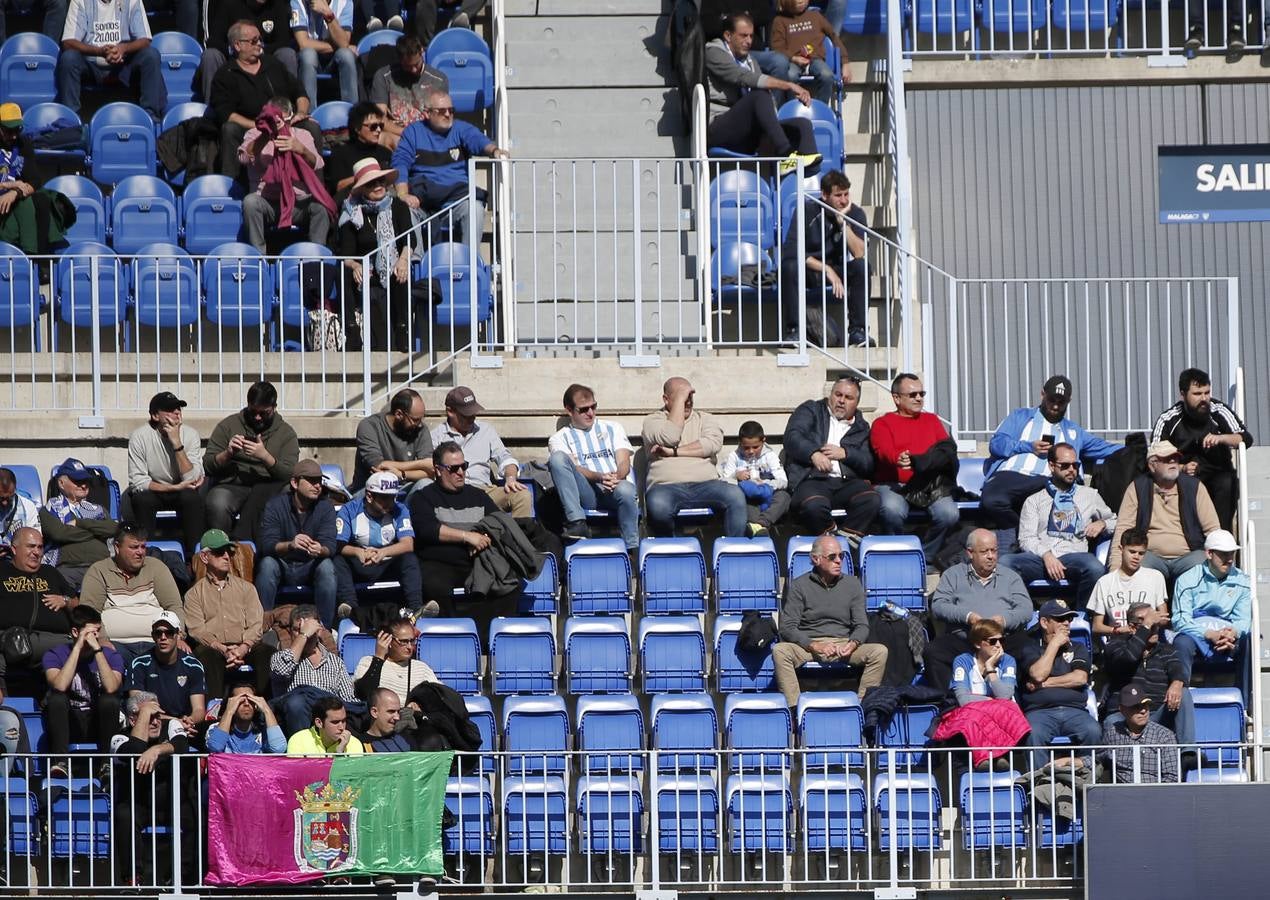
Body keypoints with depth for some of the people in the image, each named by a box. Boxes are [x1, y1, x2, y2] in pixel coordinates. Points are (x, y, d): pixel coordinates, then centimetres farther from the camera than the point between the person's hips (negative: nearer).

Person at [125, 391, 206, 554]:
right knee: (141, 499, -33)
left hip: (182, 492, 1)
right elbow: (137, 481, -19)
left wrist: (177, 443, -30)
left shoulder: (191, 434, -13)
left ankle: (192, 553, -20)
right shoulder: (139, 437, -17)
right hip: (154, 491, -1)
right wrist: (175, 487, -24)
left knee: (193, 498, -31)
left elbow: (191, 479, -22)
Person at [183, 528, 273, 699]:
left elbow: (256, 625, 10)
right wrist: (223, 650, -18)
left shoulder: (246, 588, 23)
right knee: (203, 654, -36)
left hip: (245, 648, 1)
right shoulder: (194, 594, 18)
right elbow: (197, 630, 2)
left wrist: (243, 648, -13)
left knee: (265, 651, -31)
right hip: (213, 649, -1)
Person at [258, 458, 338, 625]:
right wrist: (290, 545, -44)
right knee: (267, 563, -32)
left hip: (310, 569, 1)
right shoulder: (275, 506, -9)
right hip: (282, 566, -1)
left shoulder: (325, 507, -5)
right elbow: (267, 544, -21)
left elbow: (330, 546, -17)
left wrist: (320, 550, -44)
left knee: (326, 566, -30)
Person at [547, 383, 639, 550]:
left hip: (617, 488, 0)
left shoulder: (612, 428, 24)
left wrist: (617, 477, -16)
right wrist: (599, 477, -22)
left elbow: (624, 464, 9)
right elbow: (574, 469, -1)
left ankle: (633, 552, -31)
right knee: (557, 458, -26)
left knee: (625, 489, -39)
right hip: (587, 495, 0)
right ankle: (577, 523, -34)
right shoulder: (559, 439, 18)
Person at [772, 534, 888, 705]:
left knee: (880, 651, -24)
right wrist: (814, 646, -19)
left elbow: (862, 625, 9)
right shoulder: (799, 586, 4)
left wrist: (853, 643, -15)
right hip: (807, 645, -2)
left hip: (844, 645, 2)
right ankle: (794, 708, -36)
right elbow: (787, 628, -3)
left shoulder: (852, 584, 13)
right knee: (779, 650, -33)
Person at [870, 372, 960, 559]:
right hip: (893, 484, -3)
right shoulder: (882, 424, 12)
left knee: (949, 514, -26)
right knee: (893, 510, -36)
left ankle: (925, 556, -6)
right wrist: (898, 460, -33)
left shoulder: (932, 420, 25)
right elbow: (884, 451, -8)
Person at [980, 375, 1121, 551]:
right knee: (991, 502, -36)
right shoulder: (1021, 417, 27)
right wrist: (1029, 447, 1)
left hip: (1046, 483, 1)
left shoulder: (1073, 432, 35)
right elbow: (996, 443, 12)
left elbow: (1104, 448, 29)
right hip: (1010, 476, -1)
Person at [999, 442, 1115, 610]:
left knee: (1095, 568, -37)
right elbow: (1026, 539, 8)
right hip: (1039, 557, 0)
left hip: (1073, 556, 0)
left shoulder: (1090, 496, 23)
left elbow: (1114, 521, 33)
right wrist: (1046, 555, -13)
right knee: (1004, 562, -32)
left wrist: (1102, 524, 8)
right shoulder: (1034, 500, 19)